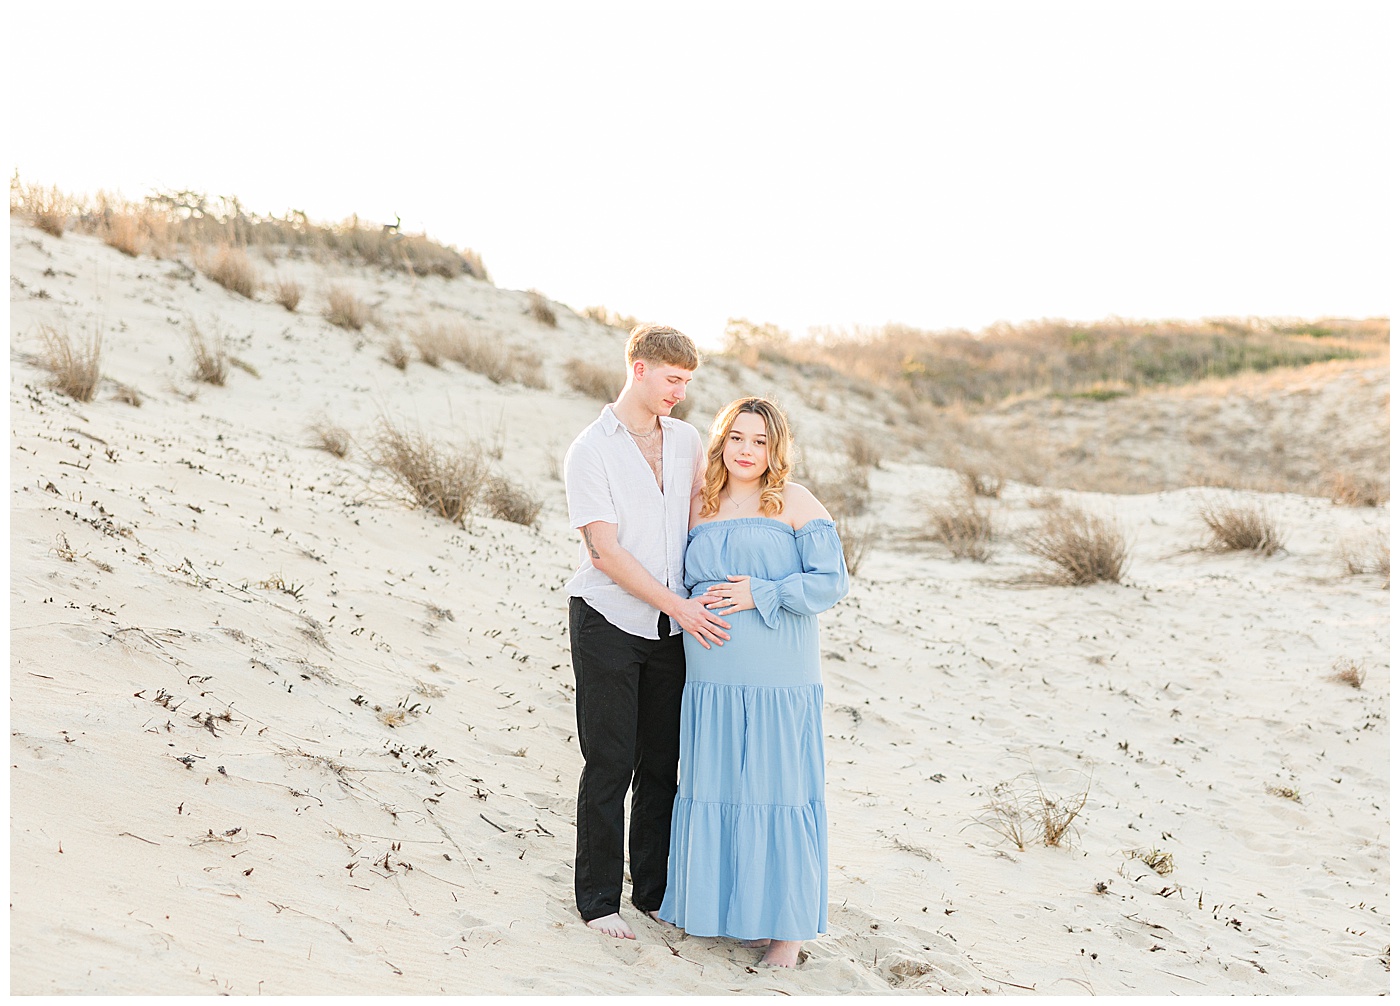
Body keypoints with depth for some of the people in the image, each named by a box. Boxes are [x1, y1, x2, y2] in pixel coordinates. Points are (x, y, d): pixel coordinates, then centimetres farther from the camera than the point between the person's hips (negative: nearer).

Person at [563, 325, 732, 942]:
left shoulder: (686, 441, 9)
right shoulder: (590, 451, -9)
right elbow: (606, 550, -14)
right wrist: (679, 605, -16)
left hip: (672, 627, 5)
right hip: (608, 621, -5)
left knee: (661, 764, 10)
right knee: (610, 765, 0)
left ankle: (654, 891, 22)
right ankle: (598, 899, 13)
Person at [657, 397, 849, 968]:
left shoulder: (796, 504, -1)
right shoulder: (699, 509, 12)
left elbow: (831, 581, -7)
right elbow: (682, 581, 25)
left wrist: (759, 595, -13)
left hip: (778, 678, -4)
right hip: (712, 676, 4)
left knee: (778, 789, -1)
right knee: (715, 787, 8)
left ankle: (788, 923, 12)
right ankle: (725, 906, 24)